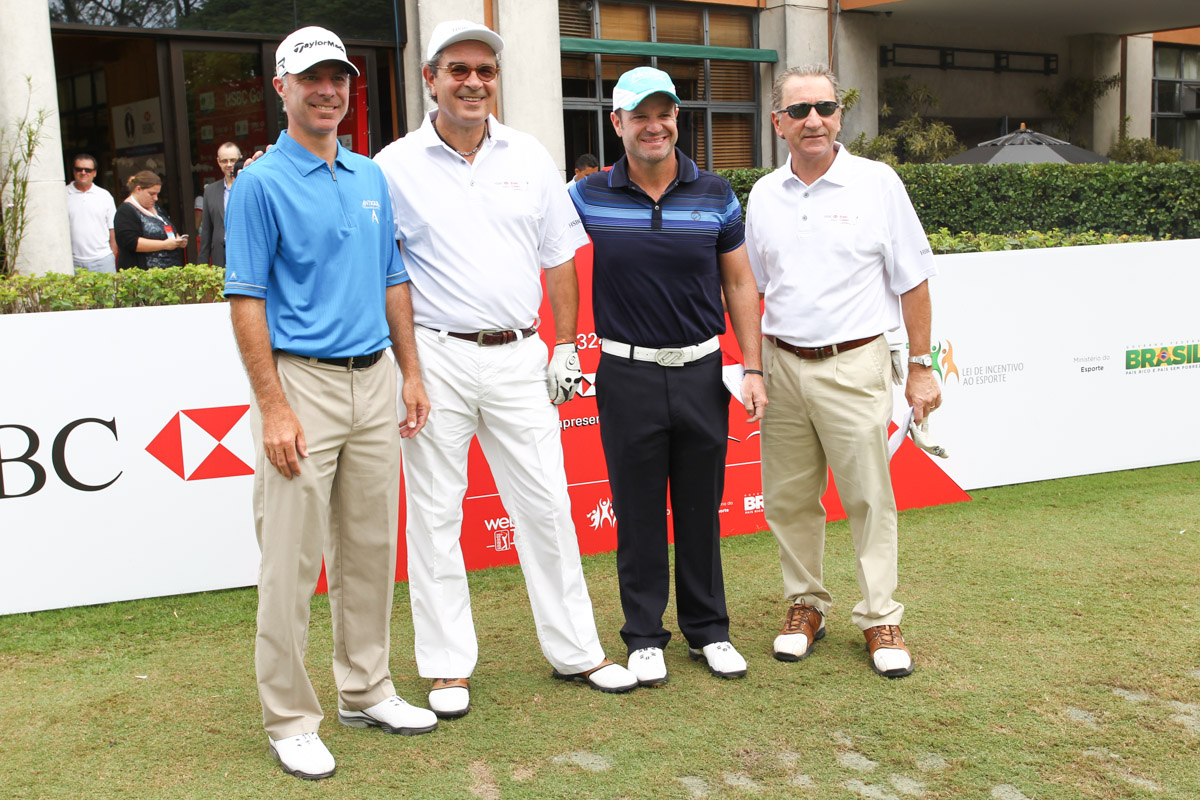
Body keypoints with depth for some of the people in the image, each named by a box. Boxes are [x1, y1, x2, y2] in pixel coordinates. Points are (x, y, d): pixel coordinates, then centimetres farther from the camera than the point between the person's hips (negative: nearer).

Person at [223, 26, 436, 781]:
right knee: (293, 561, -1)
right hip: (304, 381, -6)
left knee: (371, 549, 13)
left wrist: (412, 374, 12)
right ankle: (290, 719, 11)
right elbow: (247, 300, -10)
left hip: (375, 383, 6)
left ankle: (367, 690, 27)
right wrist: (274, 406, -17)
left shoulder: (371, 177, 13)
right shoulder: (262, 183, -6)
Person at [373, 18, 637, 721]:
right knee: (436, 515, 5)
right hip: (435, 358, -2)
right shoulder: (395, 166, -1)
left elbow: (560, 256, 12)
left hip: (518, 356, 3)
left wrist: (566, 347, 8)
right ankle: (448, 667, 18)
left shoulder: (530, 157, 8)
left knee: (546, 505, 7)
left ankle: (576, 651, 20)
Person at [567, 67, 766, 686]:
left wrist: (753, 369, 2)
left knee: (702, 508, 11)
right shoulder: (588, 197, -2)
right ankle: (645, 635, 21)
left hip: (702, 372, 1)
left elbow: (739, 284, 8)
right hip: (628, 375, -1)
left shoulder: (715, 195, 2)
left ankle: (708, 630, 26)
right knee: (638, 512, 7)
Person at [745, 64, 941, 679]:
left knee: (868, 496, 0)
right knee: (788, 498, 9)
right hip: (782, 364, 4)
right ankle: (805, 605, 25)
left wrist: (921, 366, -1)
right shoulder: (764, 195, 9)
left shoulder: (876, 183, -2)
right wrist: (752, 366, 11)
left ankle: (880, 618, 13)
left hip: (853, 363, -3)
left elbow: (912, 281, 1)